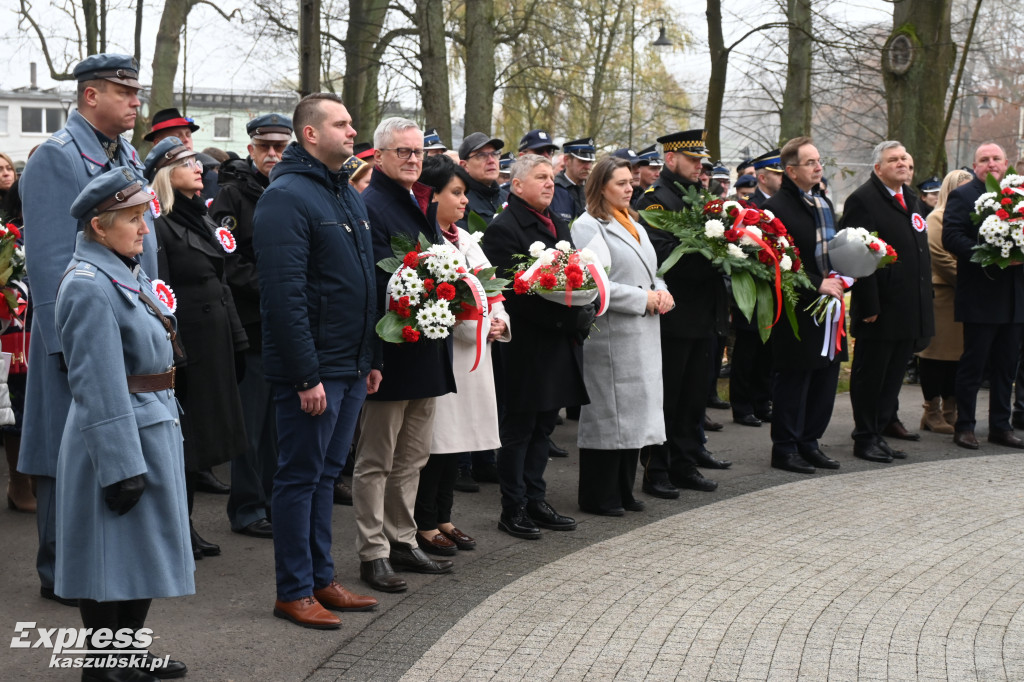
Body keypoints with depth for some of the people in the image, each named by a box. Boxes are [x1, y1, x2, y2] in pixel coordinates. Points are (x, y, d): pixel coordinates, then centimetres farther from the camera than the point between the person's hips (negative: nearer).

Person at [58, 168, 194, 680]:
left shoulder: (127, 273, 12)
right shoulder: (89, 287, -19)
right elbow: (100, 388, -22)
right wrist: (122, 465, -23)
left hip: (153, 431, 10)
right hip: (117, 440, -10)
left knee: (142, 553, 17)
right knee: (114, 554, 2)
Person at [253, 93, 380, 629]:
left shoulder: (349, 196, 16)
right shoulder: (286, 197, -14)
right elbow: (284, 294, -21)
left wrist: (372, 358, 17)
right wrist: (306, 376, -22)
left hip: (350, 366, 9)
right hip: (312, 370, -9)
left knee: (326, 473, 15)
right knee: (300, 475, 0)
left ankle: (320, 579, 25)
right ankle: (293, 591, 10)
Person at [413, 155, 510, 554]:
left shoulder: (464, 239, 17)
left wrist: (499, 321, -3)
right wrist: (480, 325, -21)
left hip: (471, 350, 8)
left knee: (457, 435, 12)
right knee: (435, 438, -3)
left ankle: (443, 518, 22)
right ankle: (425, 525, 8)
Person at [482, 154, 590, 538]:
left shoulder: (557, 224, 16)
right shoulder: (503, 228, -11)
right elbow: (509, 290, -18)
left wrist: (582, 313, -1)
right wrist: (562, 319, -21)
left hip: (561, 344, 8)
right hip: (527, 345, -8)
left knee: (542, 426, 15)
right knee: (519, 430, 1)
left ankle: (535, 502, 24)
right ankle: (513, 510, 10)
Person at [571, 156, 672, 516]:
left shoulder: (634, 225, 19)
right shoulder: (588, 226, -9)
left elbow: (651, 271, 23)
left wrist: (662, 292, 1)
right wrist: (642, 299, -15)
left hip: (643, 335, 9)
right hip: (610, 334, -8)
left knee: (634, 412, 11)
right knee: (608, 413, -3)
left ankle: (622, 490, 20)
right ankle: (599, 496, 6)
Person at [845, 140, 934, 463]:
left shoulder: (911, 199, 16)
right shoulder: (863, 200, -10)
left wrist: (924, 302, 13)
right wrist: (868, 306, -19)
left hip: (909, 311, 8)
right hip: (880, 309, -8)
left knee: (893, 376, 12)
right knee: (870, 375, 2)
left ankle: (877, 434, 21)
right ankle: (865, 439, 11)